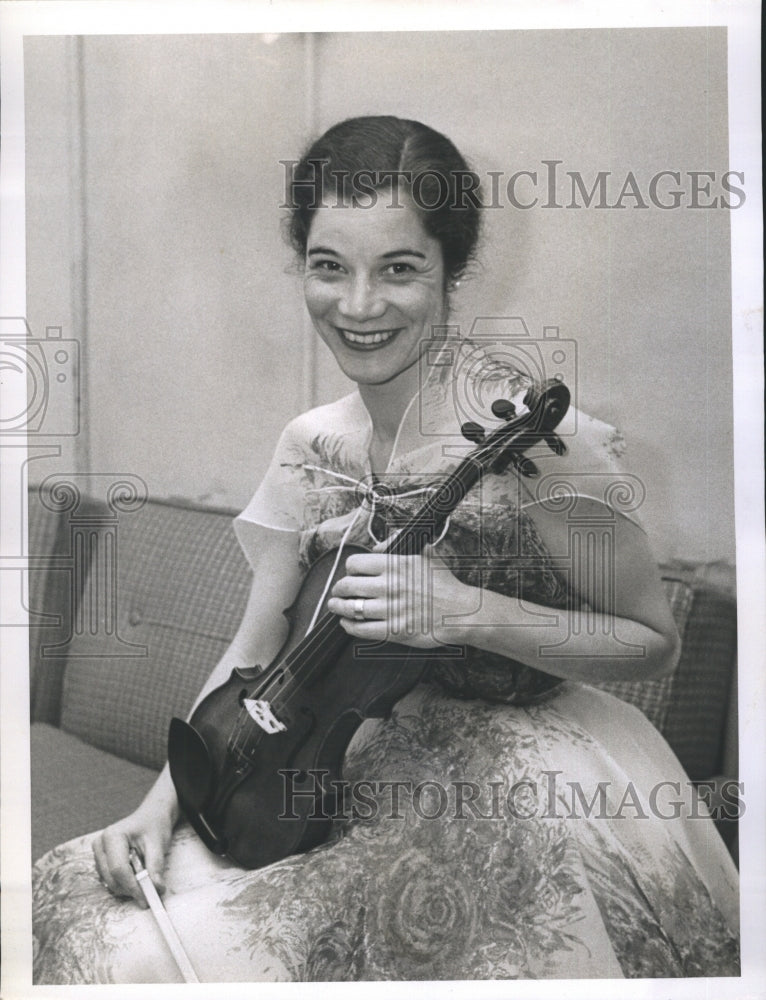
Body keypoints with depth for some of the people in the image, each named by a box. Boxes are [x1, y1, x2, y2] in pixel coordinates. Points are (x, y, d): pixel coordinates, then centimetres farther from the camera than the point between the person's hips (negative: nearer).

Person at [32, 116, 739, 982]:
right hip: (374, 763, 6)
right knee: (74, 891, -2)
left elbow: (651, 641, -12)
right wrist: (162, 800, -6)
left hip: (526, 791, -5)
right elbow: (254, 651, 5)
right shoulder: (314, 447, 0)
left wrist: (467, 611, -26)